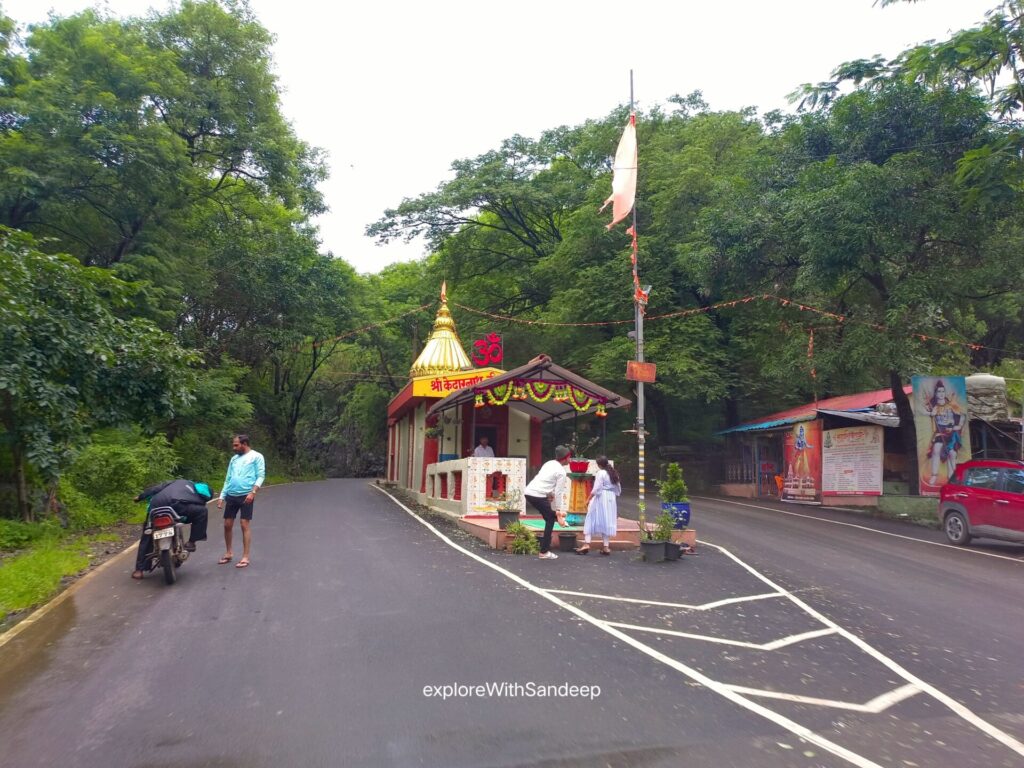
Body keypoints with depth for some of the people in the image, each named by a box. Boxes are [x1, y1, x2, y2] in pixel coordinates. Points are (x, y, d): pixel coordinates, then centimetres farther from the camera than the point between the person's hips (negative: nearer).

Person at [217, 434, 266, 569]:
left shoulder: (256, 456, -1)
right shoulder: (234, 458, 18)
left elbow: (261, 476, -8)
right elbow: (228, 479, 20)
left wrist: (253, 492, -20)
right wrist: (222, 496, 14)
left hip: (246, 495, -6)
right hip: (231, 496, 6)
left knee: (245, 525, -6)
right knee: (227, 525, 9)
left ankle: (245, 558, -2)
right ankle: (228, 553, 25)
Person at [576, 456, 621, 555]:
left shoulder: (600, 473, -10)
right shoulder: (614, 474, 11)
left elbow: (596, 489, -14)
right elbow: (618, 489, 15)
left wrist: (589, 499, -8)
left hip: (600, 499, -6)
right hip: (611, 499, 7)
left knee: (591, 520, 0)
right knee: (607, 522, 9)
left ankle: (587, 544, -6)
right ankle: (606, 547, 7)